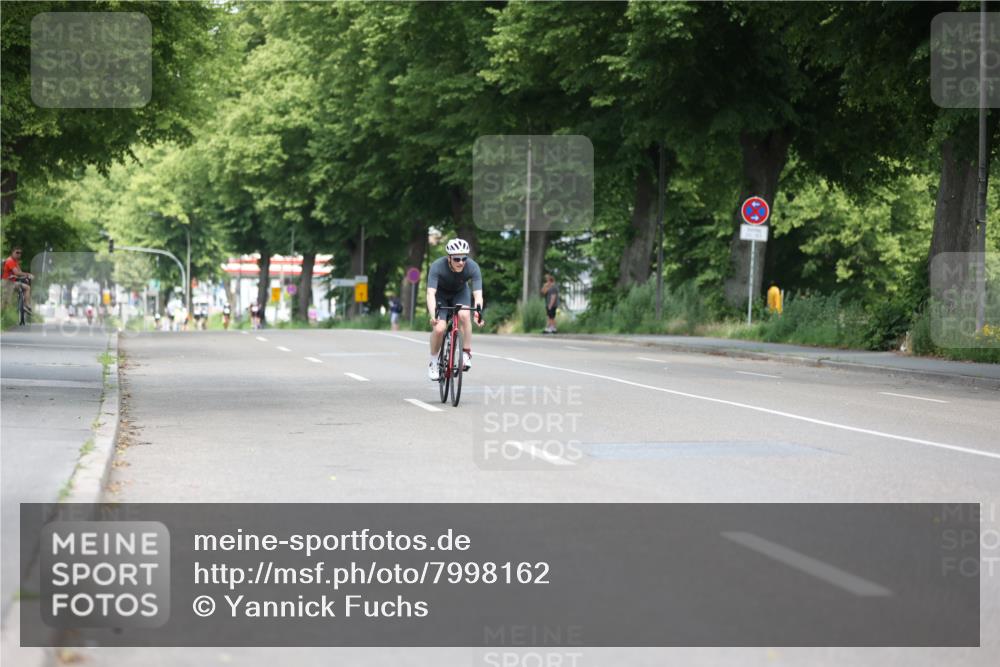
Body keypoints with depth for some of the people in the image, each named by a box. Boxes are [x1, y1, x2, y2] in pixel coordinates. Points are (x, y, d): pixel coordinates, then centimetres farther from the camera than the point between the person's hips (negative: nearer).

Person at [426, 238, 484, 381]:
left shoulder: (473, 267, -30)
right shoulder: (438, 267, -34)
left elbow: (478, 294, -35)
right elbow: (430, 293, -40)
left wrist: (478, 312, -54)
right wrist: (433, 315, -56)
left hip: (460, 293, 1)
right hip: (440, 294, -1)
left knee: (464, 315, -31)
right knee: (439, 328, -20)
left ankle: (467, 355, -18)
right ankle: (434, 363, 3)